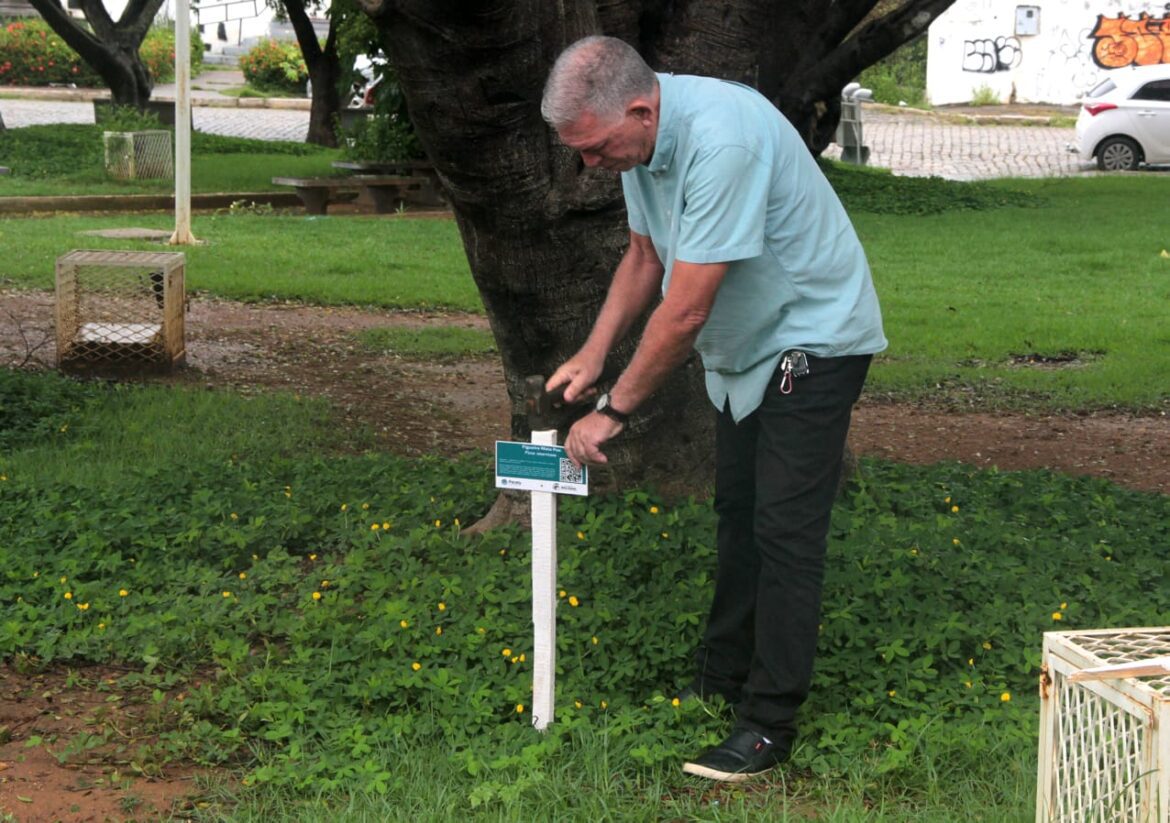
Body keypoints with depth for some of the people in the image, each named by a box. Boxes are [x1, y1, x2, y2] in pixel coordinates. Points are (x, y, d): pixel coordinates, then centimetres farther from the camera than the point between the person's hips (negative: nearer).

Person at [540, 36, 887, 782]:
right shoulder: (643, 140, -4)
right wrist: (594, 354, 1)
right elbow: (646, 257, 12)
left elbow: (686, 310, -31)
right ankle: (721, 684, 26)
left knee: (783, 527, -10)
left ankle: (770, 723, -4)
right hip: (747, 345, 9)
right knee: (738, 515, 15)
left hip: (814, 338, -9)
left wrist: (615, 410, -22)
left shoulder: (720, 140, -34)